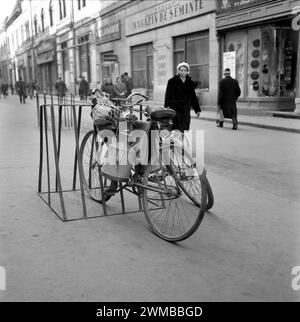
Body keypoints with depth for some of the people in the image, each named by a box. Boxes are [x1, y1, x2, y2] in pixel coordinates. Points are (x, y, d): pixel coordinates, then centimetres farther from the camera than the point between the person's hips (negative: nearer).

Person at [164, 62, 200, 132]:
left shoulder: (190, 82, 13)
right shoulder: (172, 81, 1)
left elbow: (193, 97, 18)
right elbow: (168, 95, -5)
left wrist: (197, 109, 16)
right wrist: (167, 106, -18)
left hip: (186, 110, 4)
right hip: (175, 109, -4)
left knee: (185, 129, 2)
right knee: (177, 129, -8)